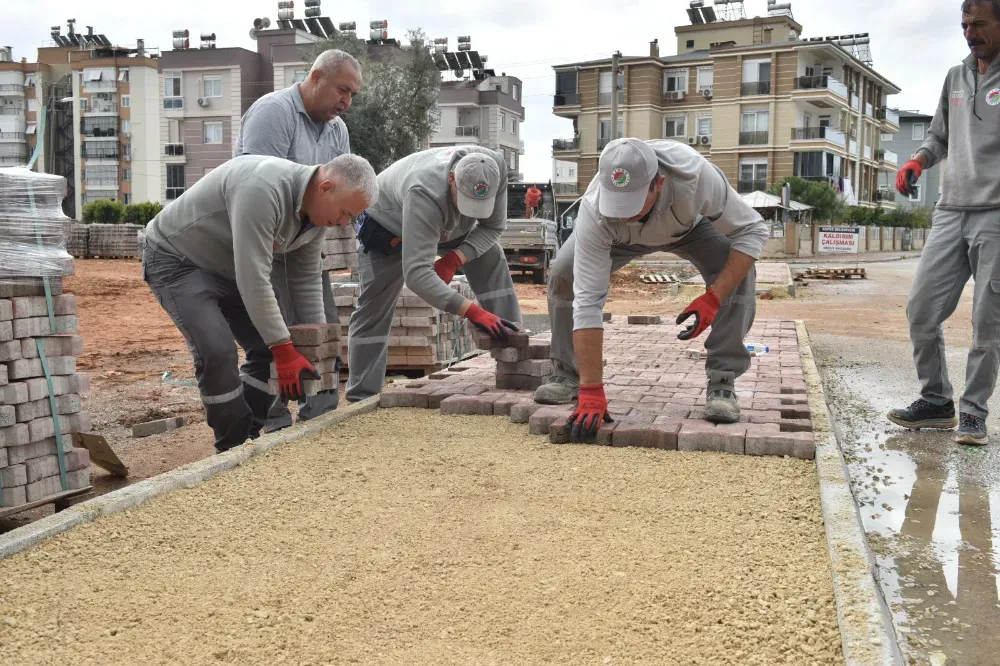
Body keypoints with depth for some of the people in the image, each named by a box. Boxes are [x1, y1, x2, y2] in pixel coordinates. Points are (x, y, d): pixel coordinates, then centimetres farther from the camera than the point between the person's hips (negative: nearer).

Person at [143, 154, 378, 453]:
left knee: (268, 347, 2)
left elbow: (306, 280, 1)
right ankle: (235, 449, -5)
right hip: (175, 258, -9)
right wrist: (284, 350, -31)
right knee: (218, 352, -22)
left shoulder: (316, 210, -8)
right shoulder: (263, 188, -36)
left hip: (227, 267, 9)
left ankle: (247, 439, 13)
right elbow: (254, 279, -36)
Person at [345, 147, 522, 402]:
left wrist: (455, 259, -31)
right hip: (388, 223, -5)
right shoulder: (425, 194, -48)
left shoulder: (496, 168, -31)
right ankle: (361, 400, -3)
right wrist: (472, 311, -57)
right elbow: (416, 274, -52)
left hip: (450, 226, 5)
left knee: (494, 262, -12)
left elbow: (493, 226, -14)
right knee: (374, 312, -10)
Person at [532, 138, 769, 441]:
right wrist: (591, 391, -42)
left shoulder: (695, 175, -46)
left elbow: (753, 230, -32)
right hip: (622, 237, 1)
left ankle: (722, 384, -15)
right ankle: (568, 375, 1)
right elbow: (587, 301, -41)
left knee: (738, 274, -27)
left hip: (693, 223, 0)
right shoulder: (594, 212, -42)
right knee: (564, 275, -18)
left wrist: (713, 298, -44)